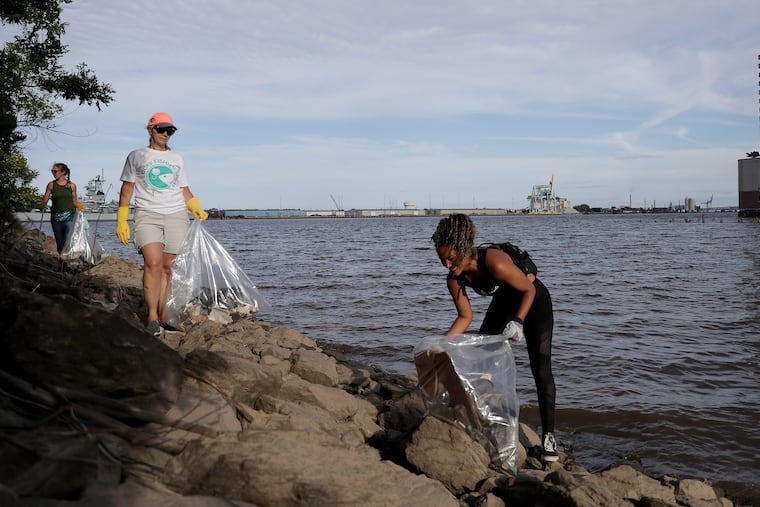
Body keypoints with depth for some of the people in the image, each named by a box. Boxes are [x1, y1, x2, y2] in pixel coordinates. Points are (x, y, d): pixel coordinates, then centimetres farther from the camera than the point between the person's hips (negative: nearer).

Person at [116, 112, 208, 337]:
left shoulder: (177, 159, 19)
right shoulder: (136, 156, 12)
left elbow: (184, 189, 21)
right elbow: (127, 189, 11)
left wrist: (196, 209, 3)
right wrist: (121, 220, 4)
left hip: (177, 216, 3)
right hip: (147, 215, -3)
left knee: (168, 267, -2)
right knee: (153, 263, -19)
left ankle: (163, 316, 2)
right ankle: (152, 318, -17)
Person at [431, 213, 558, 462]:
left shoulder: (495, 263, -39)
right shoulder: (454, 279, -20)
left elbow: (529, 290, -24)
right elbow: (465, 317, -9)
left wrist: (518, 322, -32)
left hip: (533, 299, -6)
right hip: (504, 301, 6)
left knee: (541, 370, -9)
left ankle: (548, 436, 1)